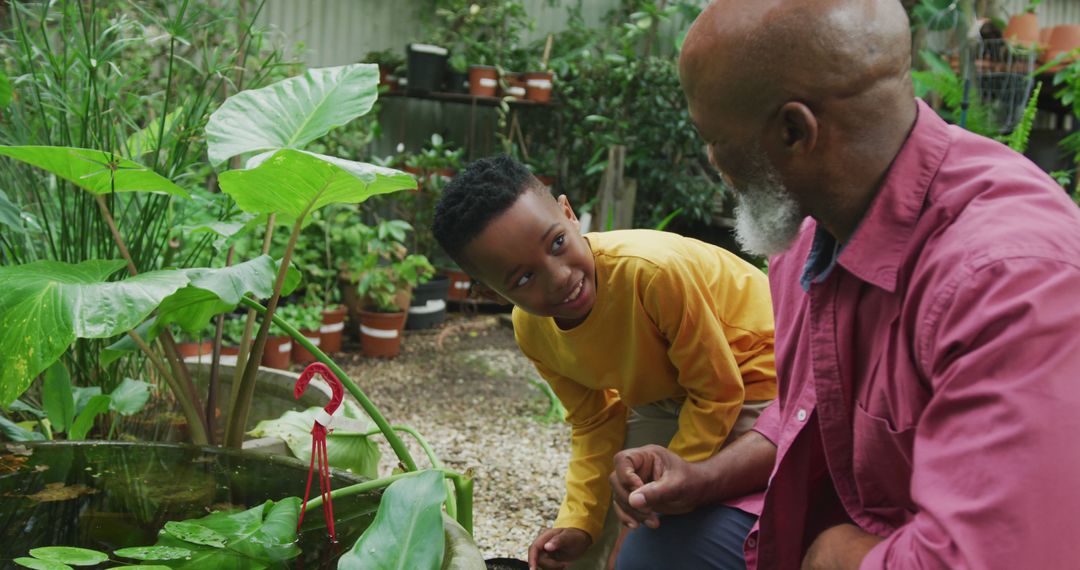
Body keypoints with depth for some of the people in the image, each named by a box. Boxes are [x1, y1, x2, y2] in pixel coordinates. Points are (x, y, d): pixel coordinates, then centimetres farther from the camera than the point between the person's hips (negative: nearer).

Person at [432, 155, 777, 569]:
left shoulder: (653, 269, -36)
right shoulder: (532, 331, -14)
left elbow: (718, 391, -24)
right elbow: (595, 423, -1)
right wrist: (579, 521, -12)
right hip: (663, 397, 6)